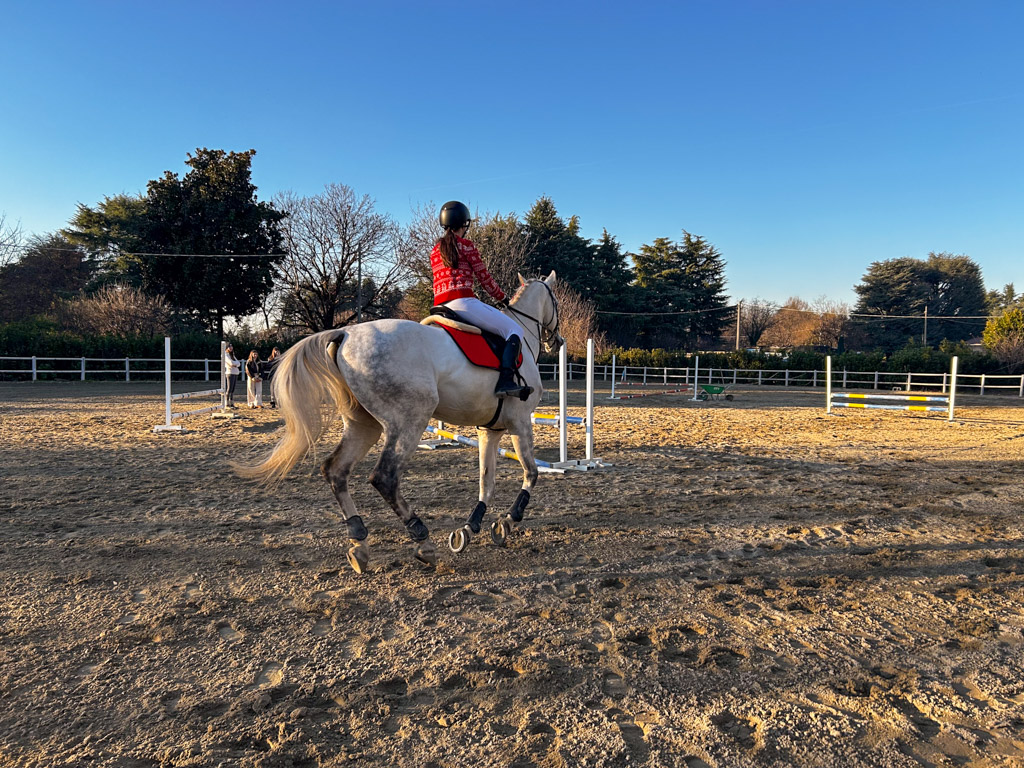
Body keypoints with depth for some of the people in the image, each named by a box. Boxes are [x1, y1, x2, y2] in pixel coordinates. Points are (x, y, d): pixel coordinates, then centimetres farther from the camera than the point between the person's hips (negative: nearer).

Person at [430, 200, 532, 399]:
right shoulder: (466, 245, 2)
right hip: (463, 302, -8)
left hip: (440, 306, 8)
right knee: (514, 330, -8)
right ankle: (505, 381, -27)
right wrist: (502, 298, 20)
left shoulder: (434, 251, 22)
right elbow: (484, 278, 4)